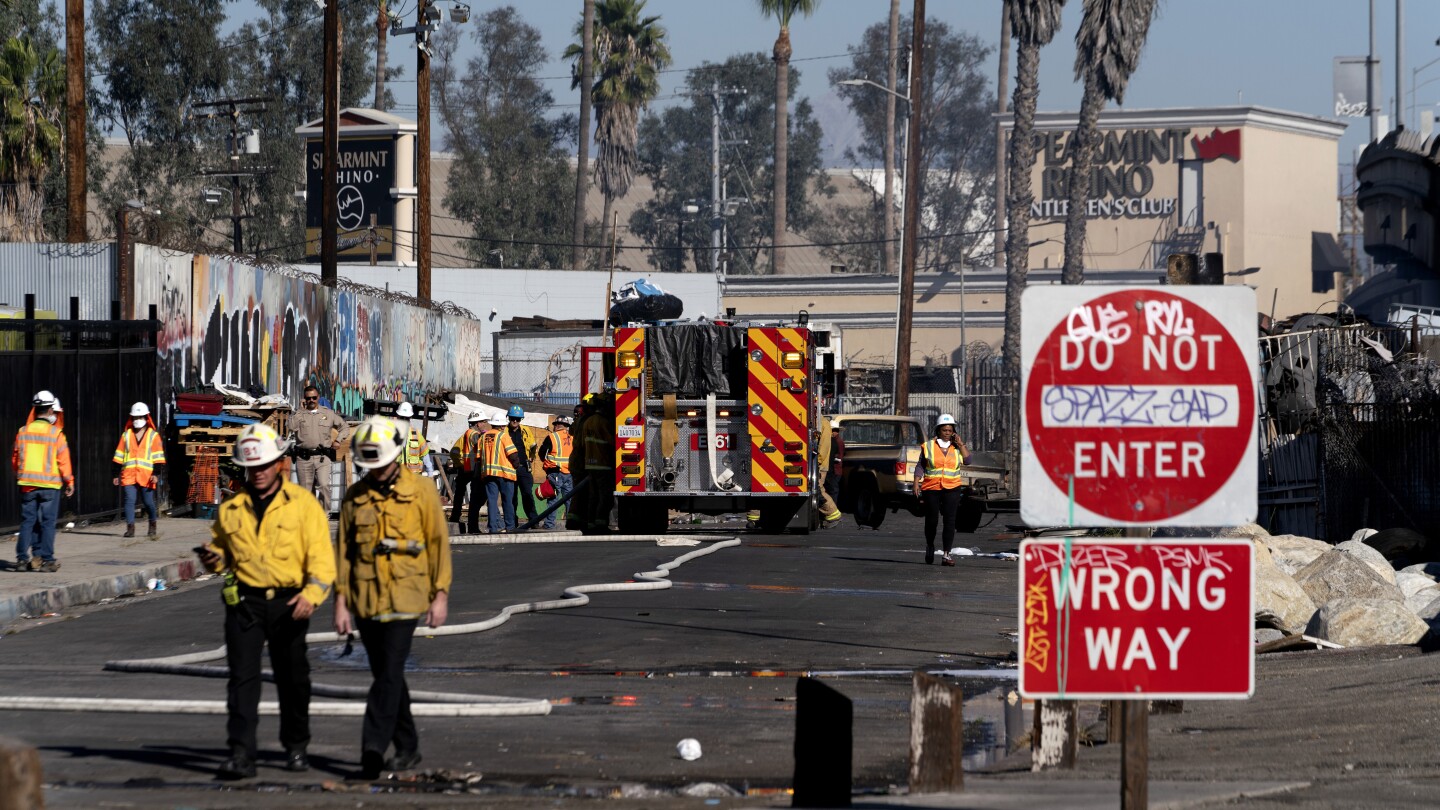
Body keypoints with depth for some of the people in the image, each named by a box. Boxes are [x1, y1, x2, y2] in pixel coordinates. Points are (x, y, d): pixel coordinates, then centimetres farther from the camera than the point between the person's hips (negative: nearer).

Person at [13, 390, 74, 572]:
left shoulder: (23, 432, 1)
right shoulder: (56, 434, -10)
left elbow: (15, 459, 8)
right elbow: (63, 461, -8)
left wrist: (20, 476, 24)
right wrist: (69, 482, 4)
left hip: (27, 484, 3)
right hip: (50, 485, -3)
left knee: (27, 521, 9)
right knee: (48, 522, 3)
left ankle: (22, 558, 4)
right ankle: (46, 559, 2)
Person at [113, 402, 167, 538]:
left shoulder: (153, 436, 6)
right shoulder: (126, 435, 14)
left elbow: (158, 457, 1)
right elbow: (119, 456, 15)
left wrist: (156, 474, -8)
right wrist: (116, 474, 10)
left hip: (146, 475, -2)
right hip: (128, 475, 2)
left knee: (148, 501, 4)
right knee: (129, 500, -9)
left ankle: (153, 525, 25)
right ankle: (130, 527, -10)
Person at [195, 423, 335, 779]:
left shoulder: (303, 504, 0)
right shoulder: (231, 509, 9)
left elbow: (321, 556, -6)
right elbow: (222, 549, 22)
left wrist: (312, 594, -21)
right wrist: (213, 558, -3)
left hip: (288, 603, -1)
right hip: (244, 601, 1)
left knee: (292, 679, 10)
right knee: (242, 676, -9)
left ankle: (296, 747, 28)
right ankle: (241, 754, -14)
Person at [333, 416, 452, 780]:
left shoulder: (421, 493, -2)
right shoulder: (354, 497, 7)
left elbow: (439, 543, 1)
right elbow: (344, 550, 10)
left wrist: (440, 595, -4)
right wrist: (341, 600, 5)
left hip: (404, 599, -4)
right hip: (365, 600, 4)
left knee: (389, 675, -13)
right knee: (387, 677, 12)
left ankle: (373, 748, -17)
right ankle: (407, 748, 22)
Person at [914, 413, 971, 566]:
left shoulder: (956, 447, 9)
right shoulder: (928, 446, 5)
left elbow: (967, 460, -4)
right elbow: (920, 466, 7)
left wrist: (960, 444, -5)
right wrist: (916, 483, -3)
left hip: (952, 489, 0)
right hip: (931, 489, 0)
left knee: (949, 521, -10)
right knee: (931, 520, 4)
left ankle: (946, 554, -13)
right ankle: (929, 547, 31)